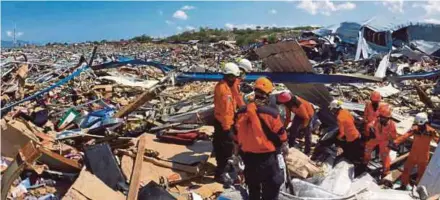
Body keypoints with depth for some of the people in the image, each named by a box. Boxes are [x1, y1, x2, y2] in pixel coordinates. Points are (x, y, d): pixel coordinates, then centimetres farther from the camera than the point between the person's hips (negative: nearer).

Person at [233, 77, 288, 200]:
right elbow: (280, 133, -9)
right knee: (271, 186, 13)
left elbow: (236, 134, 5)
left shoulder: (241, 112, -6)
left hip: (248, 155, 5)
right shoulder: (271, 113, -20)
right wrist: (284, 147, 10)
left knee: (253, 186, 23)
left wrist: (240, 149, 20)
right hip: (267, 156, -4)